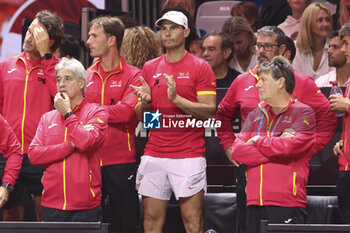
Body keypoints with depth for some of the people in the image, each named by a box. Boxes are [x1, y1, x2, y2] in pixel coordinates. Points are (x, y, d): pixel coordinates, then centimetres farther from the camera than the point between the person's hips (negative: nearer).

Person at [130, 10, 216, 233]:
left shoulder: (200, 67, 0)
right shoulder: (150, 68, 13)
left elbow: (209, 111, -8)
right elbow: (141, 117, 17)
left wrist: (177, 99, -19)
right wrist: (145, 101, -5)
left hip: (189, 154, -4)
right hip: (154, 154, 4)